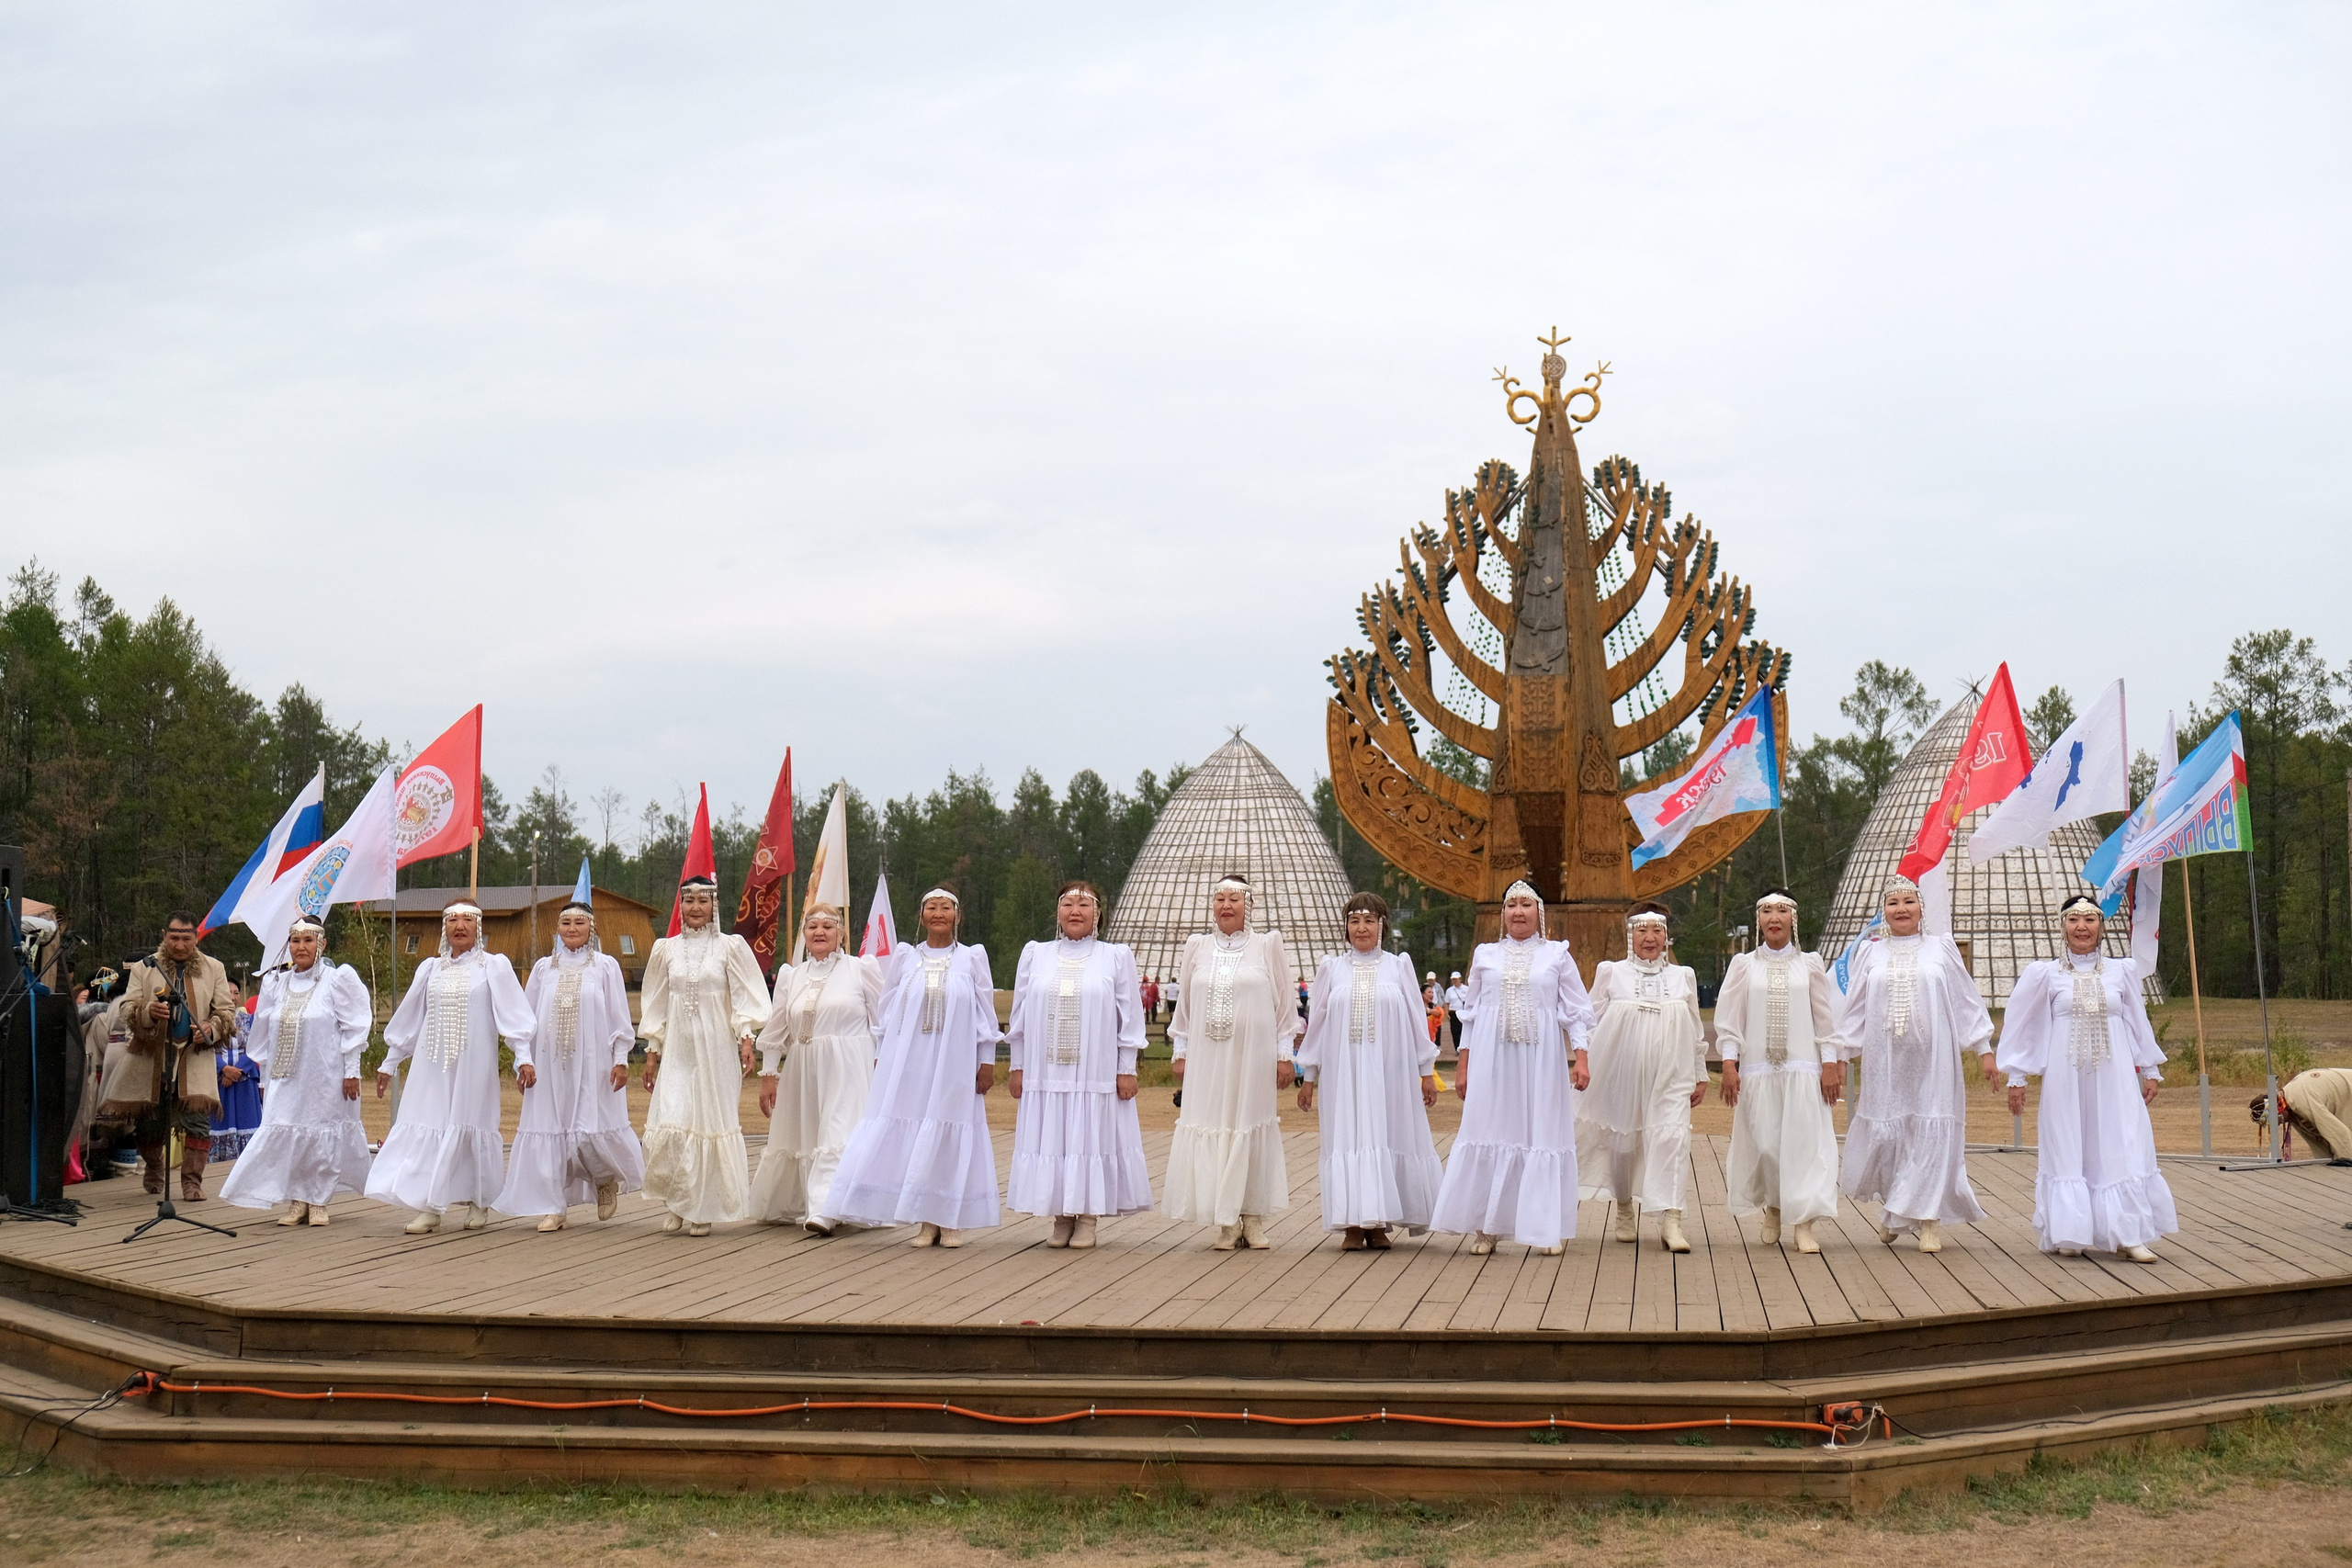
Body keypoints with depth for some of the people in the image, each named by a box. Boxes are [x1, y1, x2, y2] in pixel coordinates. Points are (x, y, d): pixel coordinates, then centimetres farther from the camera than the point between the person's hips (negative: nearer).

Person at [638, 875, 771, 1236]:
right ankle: (675, 1204, 5)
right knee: (669, 1125, -10)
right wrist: (652, 1051, 11)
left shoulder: (730, 947, 2)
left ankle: (703, 1209, 8)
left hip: (716, 1048, -2)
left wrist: (746, 1038, -15)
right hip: (677, 1049, 2)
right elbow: (657, 1004, 14)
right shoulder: (667, 949, 10)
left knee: (710, 1122, -1)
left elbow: (745, 997, -1)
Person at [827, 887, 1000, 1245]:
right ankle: (926, 1223, 4)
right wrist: (881, 1057, 7)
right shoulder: (905, 958, 10)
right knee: (913, 1139, -2)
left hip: (955, 1063, -2)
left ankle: (951, 1221, 6)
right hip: (909, 1062, 2)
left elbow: (985, 1014, 5)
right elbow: (889, 1011, 12)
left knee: (950, 1138, -2)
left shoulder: (972, 958, 6)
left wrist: (987, 1062, 0)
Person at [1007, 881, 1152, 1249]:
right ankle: (1061, 1219, 10)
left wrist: (1127, 1070, -3)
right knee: (1050, 1140, 2)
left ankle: (1087, 1220, 7)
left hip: (1097, 1073, -2)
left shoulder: (1116, 957, 5)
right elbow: (1020, 1015, 12)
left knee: (1092, 1137, -1)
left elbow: (1130, 1018, 3)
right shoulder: (1035, 955, 10)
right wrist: (1018, 1066, 8)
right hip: (1045, 1073, 2)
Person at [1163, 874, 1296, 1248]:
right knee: (1214, 1131, -2)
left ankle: (1253, 1218, 6)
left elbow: (1283, 1004, 4)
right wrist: (1179, 1053, 9)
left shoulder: (1267, 945, 4)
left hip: (1253, 1056, -2)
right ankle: (1226, 1222, 3)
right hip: (1207, 1059, 2)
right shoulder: (1196, 947, 10)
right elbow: (1185, 1005, 14)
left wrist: (1284, 1055, 0)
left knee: (1252, 1130, 0)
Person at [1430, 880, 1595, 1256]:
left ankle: (1548, 1229, 5)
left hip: (1541, 1059, -1)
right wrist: (1462, 1065, 9)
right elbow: (1471, 1013, 14)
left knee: (1543, 1135, -1)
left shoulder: (1557, 955, 8)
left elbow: (1576, 1010, 5)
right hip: (1492, 1059, 1)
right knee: (1489, 1133, -2)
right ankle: (1485, 1227, 3)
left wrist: (1580, 1057, -6)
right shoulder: (1485, 955, 12)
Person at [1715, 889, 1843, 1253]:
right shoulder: (1744, 965, 6)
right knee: (1763, 1143, -1)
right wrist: (1729, 1065, -3)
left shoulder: (1809, 965, 7)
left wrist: (1830, 1064, 1)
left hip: (1802, 1069, 0)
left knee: (1804, 1141, -7)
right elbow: (1729, 1019, 5)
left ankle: (1804, 1225, -6)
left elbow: (1826, 1018, 7)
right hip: (1757, 1069, 0)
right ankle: (1772, 1209, 23)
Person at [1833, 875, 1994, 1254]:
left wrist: (1984, 1050, 3)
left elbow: (1967, 1001, 8)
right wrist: (1840, 1057, 8)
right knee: (1885, 1134, 1)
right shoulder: (1871, 953, 9)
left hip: (1932, 1058, -1)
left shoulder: (1941, 948, 6)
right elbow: (1854, 1009, 12)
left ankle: (1928, 1219, 1)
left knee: (1931, 1136, -5)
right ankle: (1891, 1210, 22)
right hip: (1884, 1059, 1)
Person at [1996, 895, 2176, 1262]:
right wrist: (2016, 1078, 6)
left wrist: (2150, 1071, 16)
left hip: (2114, 1077, 1)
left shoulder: (2122, 972, 8)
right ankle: (2070, 1235, 7)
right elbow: (2020, 1027, 7)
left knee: (2122, 1149, -4)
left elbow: (2139, 1024, 16)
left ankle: (2128, 1235, -3)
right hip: (2065, 1077, -1)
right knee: (2068, 1151, 2)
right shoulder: (2045, 975, 3)